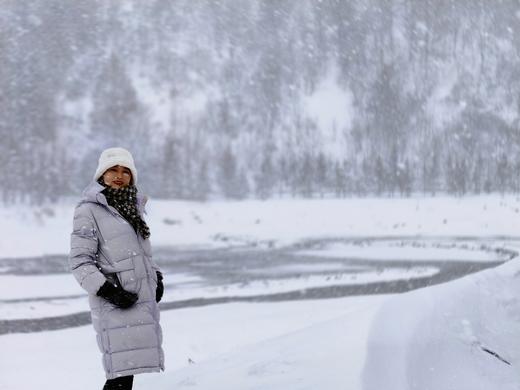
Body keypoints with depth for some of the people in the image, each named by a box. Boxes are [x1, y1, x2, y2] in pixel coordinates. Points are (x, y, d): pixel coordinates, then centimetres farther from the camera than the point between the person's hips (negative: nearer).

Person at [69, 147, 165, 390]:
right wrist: (107, 290, -18)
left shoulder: (132, 207, 18)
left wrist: (157, 277, 15)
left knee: (129, 368, 6)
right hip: (116, 304, -7)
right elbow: (79, 262, -9)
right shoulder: (89, 211, -4)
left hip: (142, 300, 7)